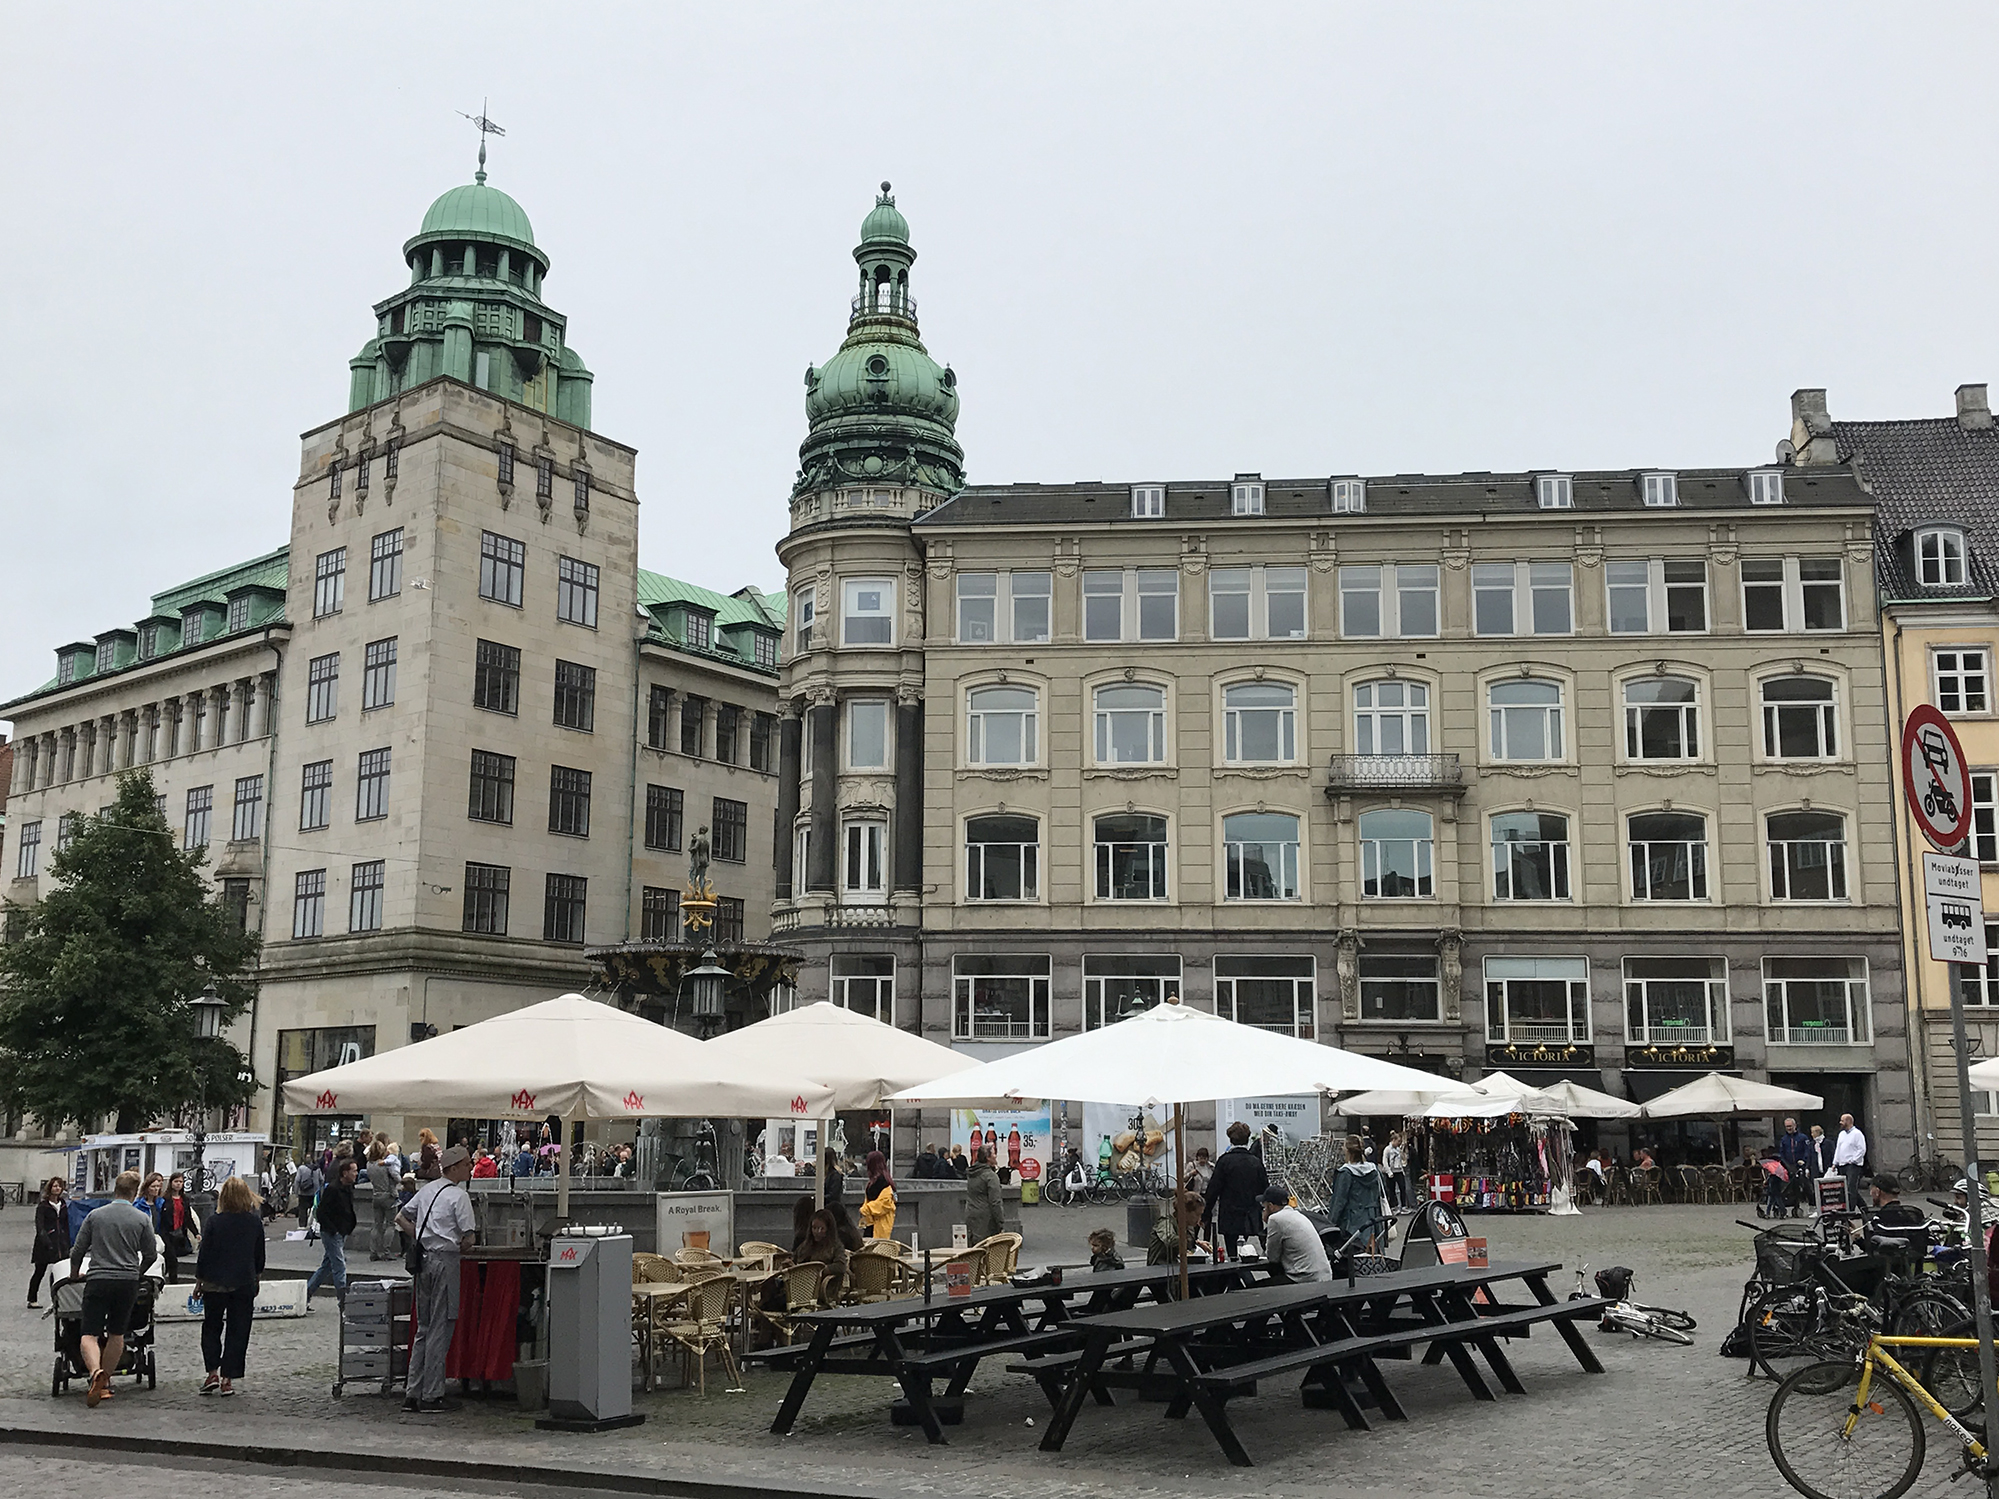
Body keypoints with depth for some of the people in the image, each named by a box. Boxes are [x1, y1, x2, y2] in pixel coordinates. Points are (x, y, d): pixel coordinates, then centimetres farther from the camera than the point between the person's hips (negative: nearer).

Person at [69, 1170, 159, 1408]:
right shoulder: (142, 1219, 2)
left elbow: (78, 1251, 9)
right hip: (128, 1282, 1)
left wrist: (74, 1275, 27)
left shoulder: (95, 1216, 4)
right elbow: (151, 1254, 7)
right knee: (116, 1334, 13)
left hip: (98, 1281, -1)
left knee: (90, 1334, -5)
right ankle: (104, 1383, 18)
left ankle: (95, 1372, -30)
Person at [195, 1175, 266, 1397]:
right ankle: (228, 1378, 6)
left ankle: (212, 1372, 4)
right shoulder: (255, 1222, -4)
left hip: (215, 1283, -1)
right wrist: (256, 1275, 21)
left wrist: (199, 1280, 6)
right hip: (244, 1284, 1)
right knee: (238, 1331, 7)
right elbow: (260, 1255, 5)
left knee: (211, 1327, 15)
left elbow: (204, 1254, -6)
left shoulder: (214, 1221, -10)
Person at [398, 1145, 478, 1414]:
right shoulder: (459, 1196, -10)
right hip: (445, 1261, -8)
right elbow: (469, 1238, -14)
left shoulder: (428, 1189, 12)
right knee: (440, 1330, -1)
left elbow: (401, 1218, 20)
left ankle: (413, 1394, 14)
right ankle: (431, 1397, 2)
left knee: (424, 1329, 13)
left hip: (424, 1259, 8)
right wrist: (459, 1247, 6)